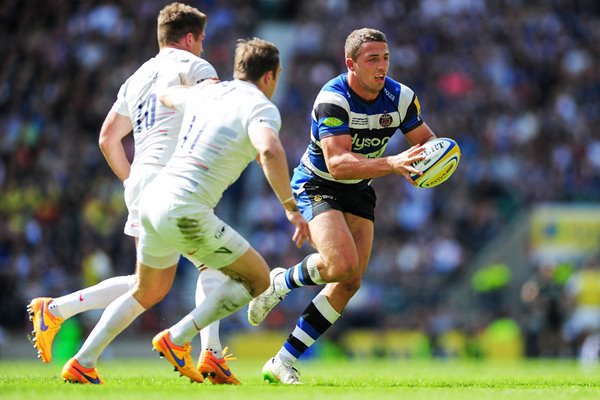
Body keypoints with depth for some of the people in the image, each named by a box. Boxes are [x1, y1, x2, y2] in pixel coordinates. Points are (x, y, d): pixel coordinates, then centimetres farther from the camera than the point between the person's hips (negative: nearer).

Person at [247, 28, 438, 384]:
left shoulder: (401, 97, -10)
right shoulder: (332, 100, -28)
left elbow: (427, 141, 1)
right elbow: (337, 163, -37)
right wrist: (391, 163, -50)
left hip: (359, 192, 7)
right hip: (317, 185, -6)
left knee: (350, 282, -2)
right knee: (342, 264, -29)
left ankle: (283, 363, 6)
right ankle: (281, 282, 4)